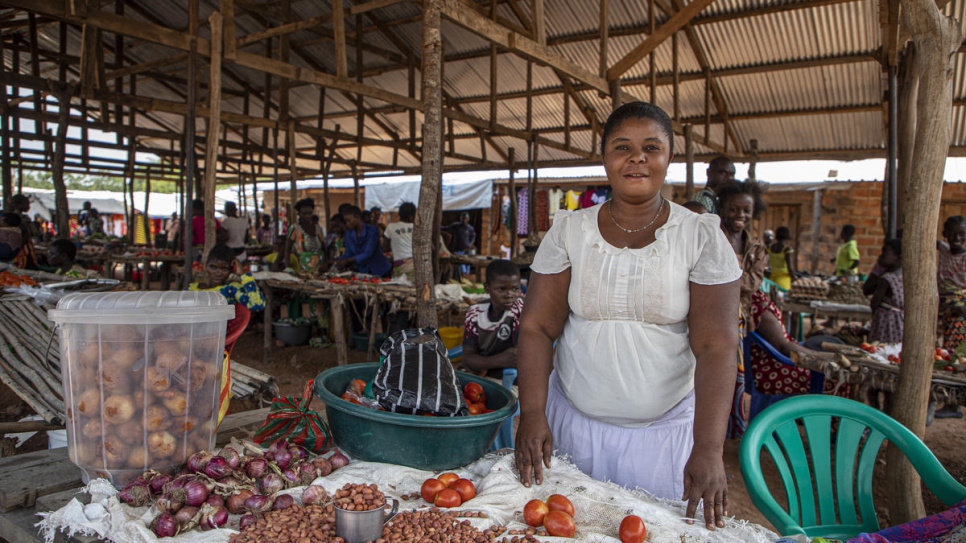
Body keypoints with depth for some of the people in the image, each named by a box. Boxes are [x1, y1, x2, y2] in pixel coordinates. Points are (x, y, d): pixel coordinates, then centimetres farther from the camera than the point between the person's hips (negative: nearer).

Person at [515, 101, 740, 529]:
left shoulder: (701, 237, -7)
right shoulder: (569, 230, -3)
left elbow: (716, 346, -13)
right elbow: (537, 327, -5)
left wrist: (709, 449, -21)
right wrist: (532, 414, -15)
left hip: (666, 430, -1)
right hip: (574, 421, 2)